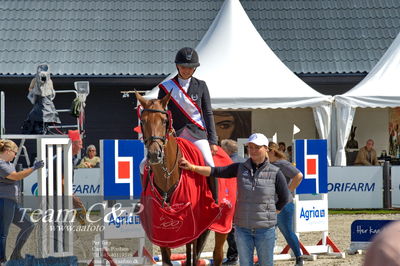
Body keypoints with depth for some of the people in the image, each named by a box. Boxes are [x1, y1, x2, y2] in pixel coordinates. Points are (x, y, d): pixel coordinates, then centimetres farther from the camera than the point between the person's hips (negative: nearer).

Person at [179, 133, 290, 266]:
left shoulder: (275, 173, -5)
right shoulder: (240, 168, 2)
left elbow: (284, 198, 6)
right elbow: (216, 172, -5)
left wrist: (271, 213, 7)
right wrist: (192, 167, -14)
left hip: (265, 229, -2)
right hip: (242, 228, 2)